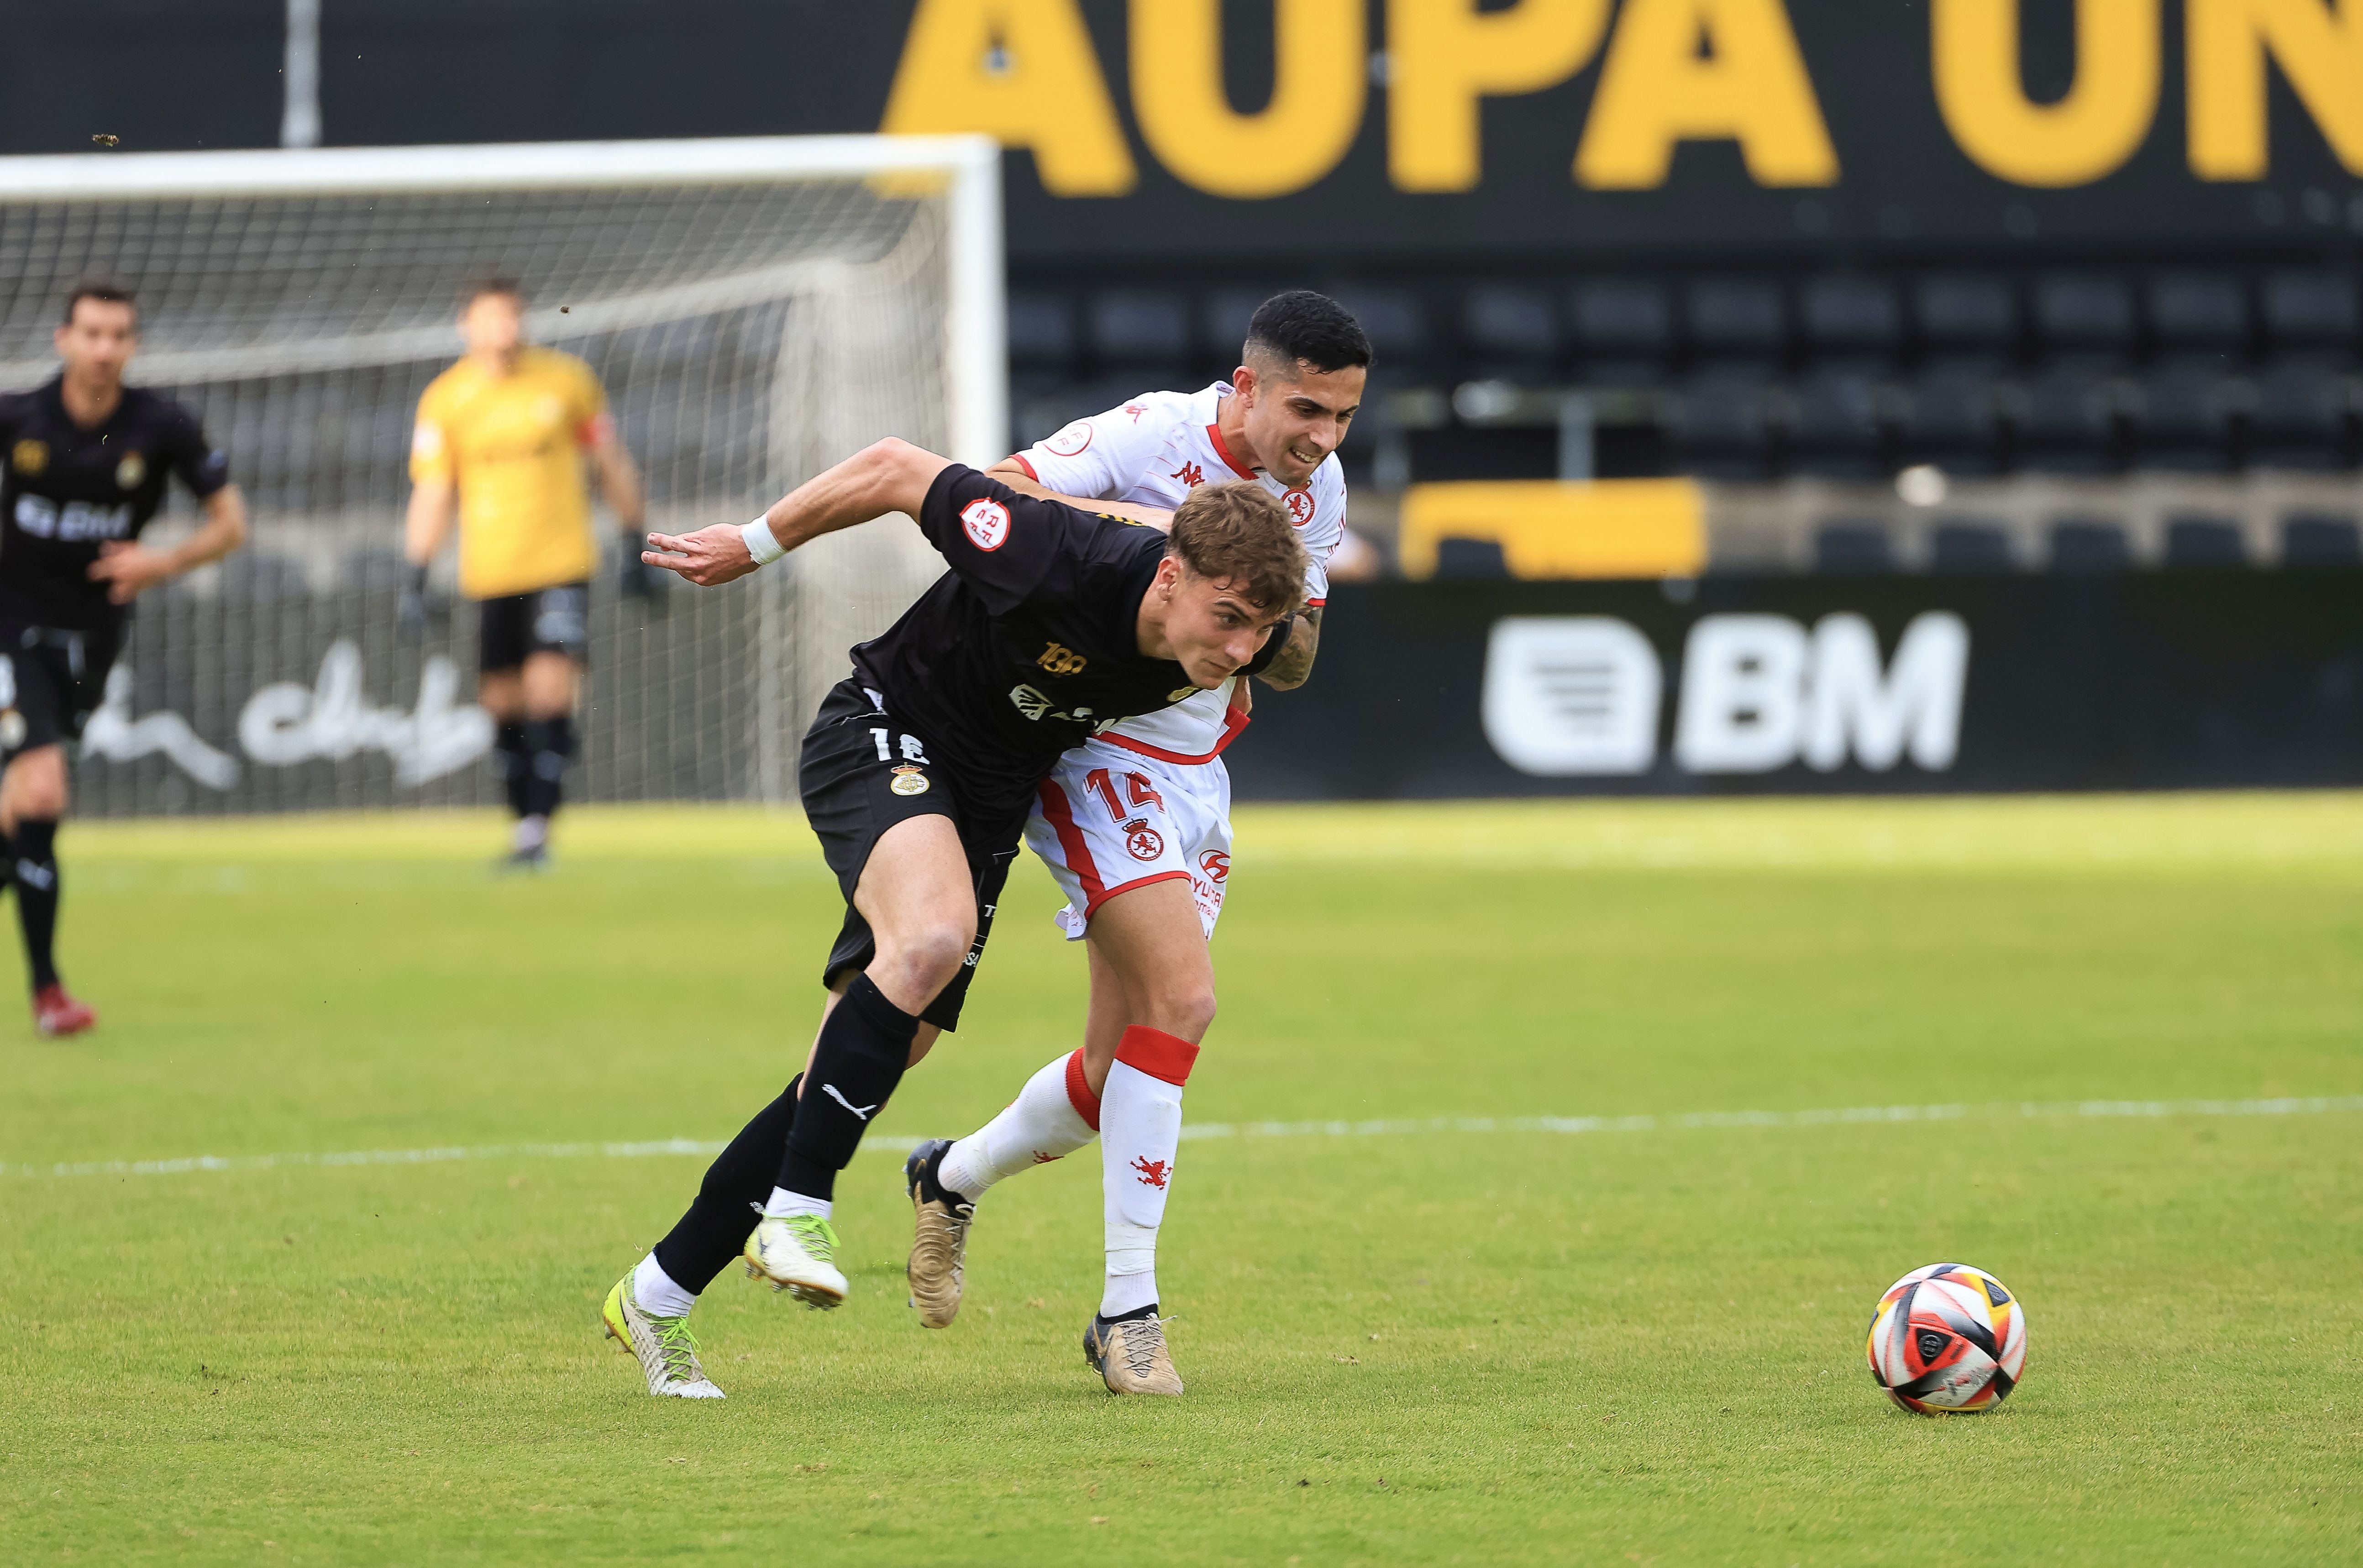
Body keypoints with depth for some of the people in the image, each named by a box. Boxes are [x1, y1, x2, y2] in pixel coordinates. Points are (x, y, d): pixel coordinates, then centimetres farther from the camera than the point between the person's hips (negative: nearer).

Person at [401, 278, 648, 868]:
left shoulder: (568, 380, 0)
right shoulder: (444, 400, 1)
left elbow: (612, 464, 10)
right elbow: (432, 494, 4)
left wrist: (635, 546, 10)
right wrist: (417, 580, -2)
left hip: (562, 565, -2)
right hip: (489, 573, 2)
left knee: (550, 691, -16)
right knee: (504, 702, 3)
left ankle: (537, 824, -17)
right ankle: (524, 821, 16)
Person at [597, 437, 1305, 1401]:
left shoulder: (1235, 639, -16)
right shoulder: (1063, 564, -33)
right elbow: (897, 470, -20)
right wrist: (757, 544, -8)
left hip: (991, 800, 6)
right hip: (884, 739, -6)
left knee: (849, 1085, 4)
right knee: (932, 938, -36)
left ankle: (658, 1296, 14)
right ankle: (795, 1211, -29)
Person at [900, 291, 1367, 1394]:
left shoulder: (1315, 491, 5)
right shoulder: (1150, 437, -17)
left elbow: (1290, 669, 12)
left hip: (1194, 775, 7)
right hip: (1095, 753, -7)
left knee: (1119, 1071, 6)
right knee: (1181, 1000, -22)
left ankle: (953, 1180, 35)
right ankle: (1128, 1304, -16)